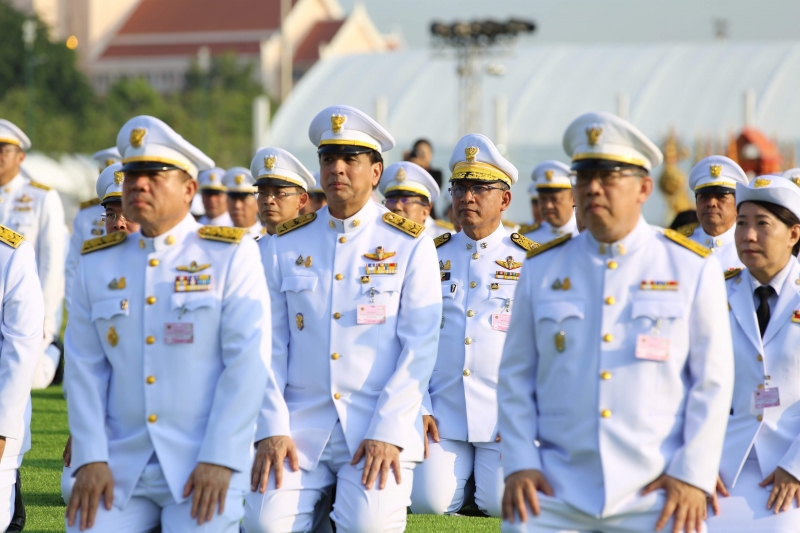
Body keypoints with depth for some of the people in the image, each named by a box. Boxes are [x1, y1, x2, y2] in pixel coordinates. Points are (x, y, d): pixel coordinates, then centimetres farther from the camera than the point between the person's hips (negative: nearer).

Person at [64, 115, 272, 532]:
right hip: (120, 466, 3)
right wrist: (90, 460, -5)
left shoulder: (230, 256, -1)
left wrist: (219, 460, -14)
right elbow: (84, 368, 7)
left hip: (205, 466, -3)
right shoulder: (97, 264, 10)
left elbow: (248, 363, -7)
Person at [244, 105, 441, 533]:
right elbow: (270, 346, 5)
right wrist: (272, 431, -7)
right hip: (301, 424, 2)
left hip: (381, 424, -2)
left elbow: (420, 346, -4)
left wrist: (388, 433, -13)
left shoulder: (410, 246, 2)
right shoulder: (283, 246, 9)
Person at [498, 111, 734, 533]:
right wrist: (519, 464, -1)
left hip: (654, 497, -2)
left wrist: (693, 475, -6)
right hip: (555, 492, 2)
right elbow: (515, 376, 10)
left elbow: (713, 382, 2)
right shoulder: (541, 269, 9)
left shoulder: (693, 268, 3)